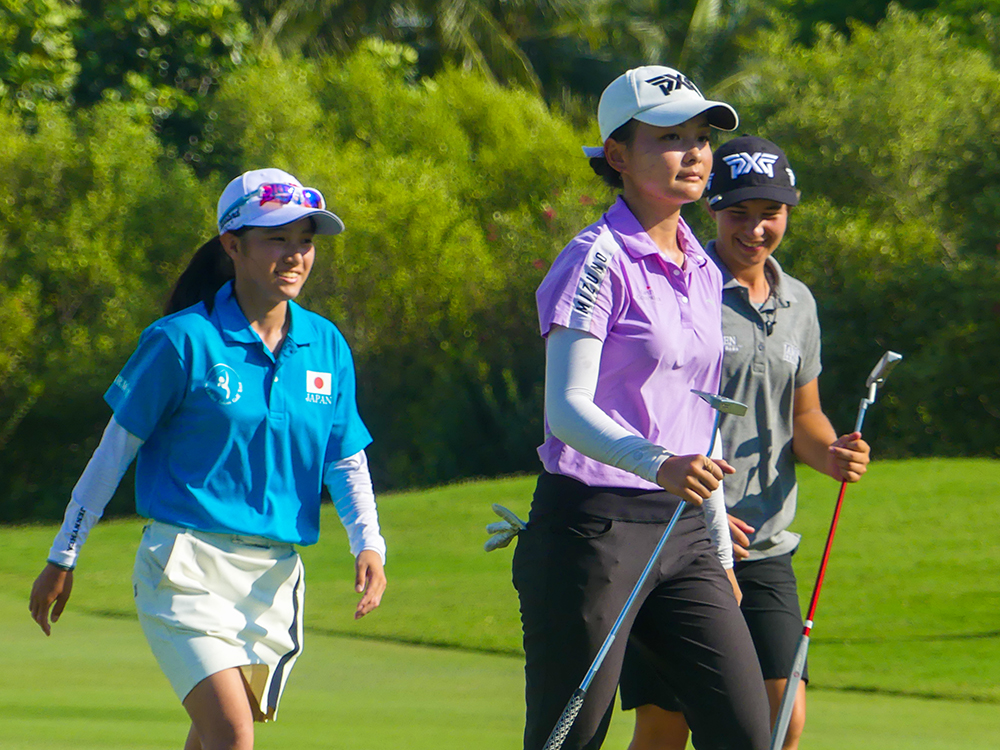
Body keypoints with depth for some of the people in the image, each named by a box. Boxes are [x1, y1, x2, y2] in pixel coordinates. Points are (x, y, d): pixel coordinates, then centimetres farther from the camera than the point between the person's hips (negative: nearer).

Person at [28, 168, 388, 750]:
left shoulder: (327, 347, 7)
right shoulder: (183, 341, -7)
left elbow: (347, 461, 15)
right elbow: (116, 448, 0)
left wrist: (368, 544, -3)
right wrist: (63, 558, 4)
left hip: (274, 579, 5)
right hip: (187, 568, -5)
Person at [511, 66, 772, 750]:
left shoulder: (703, 273, 15)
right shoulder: (596, 261, -9)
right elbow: (568, 408, -19)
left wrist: (718, 550, 22)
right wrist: (658, 463, -36)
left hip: (682, 535, 7)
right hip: (592, 529, -7)